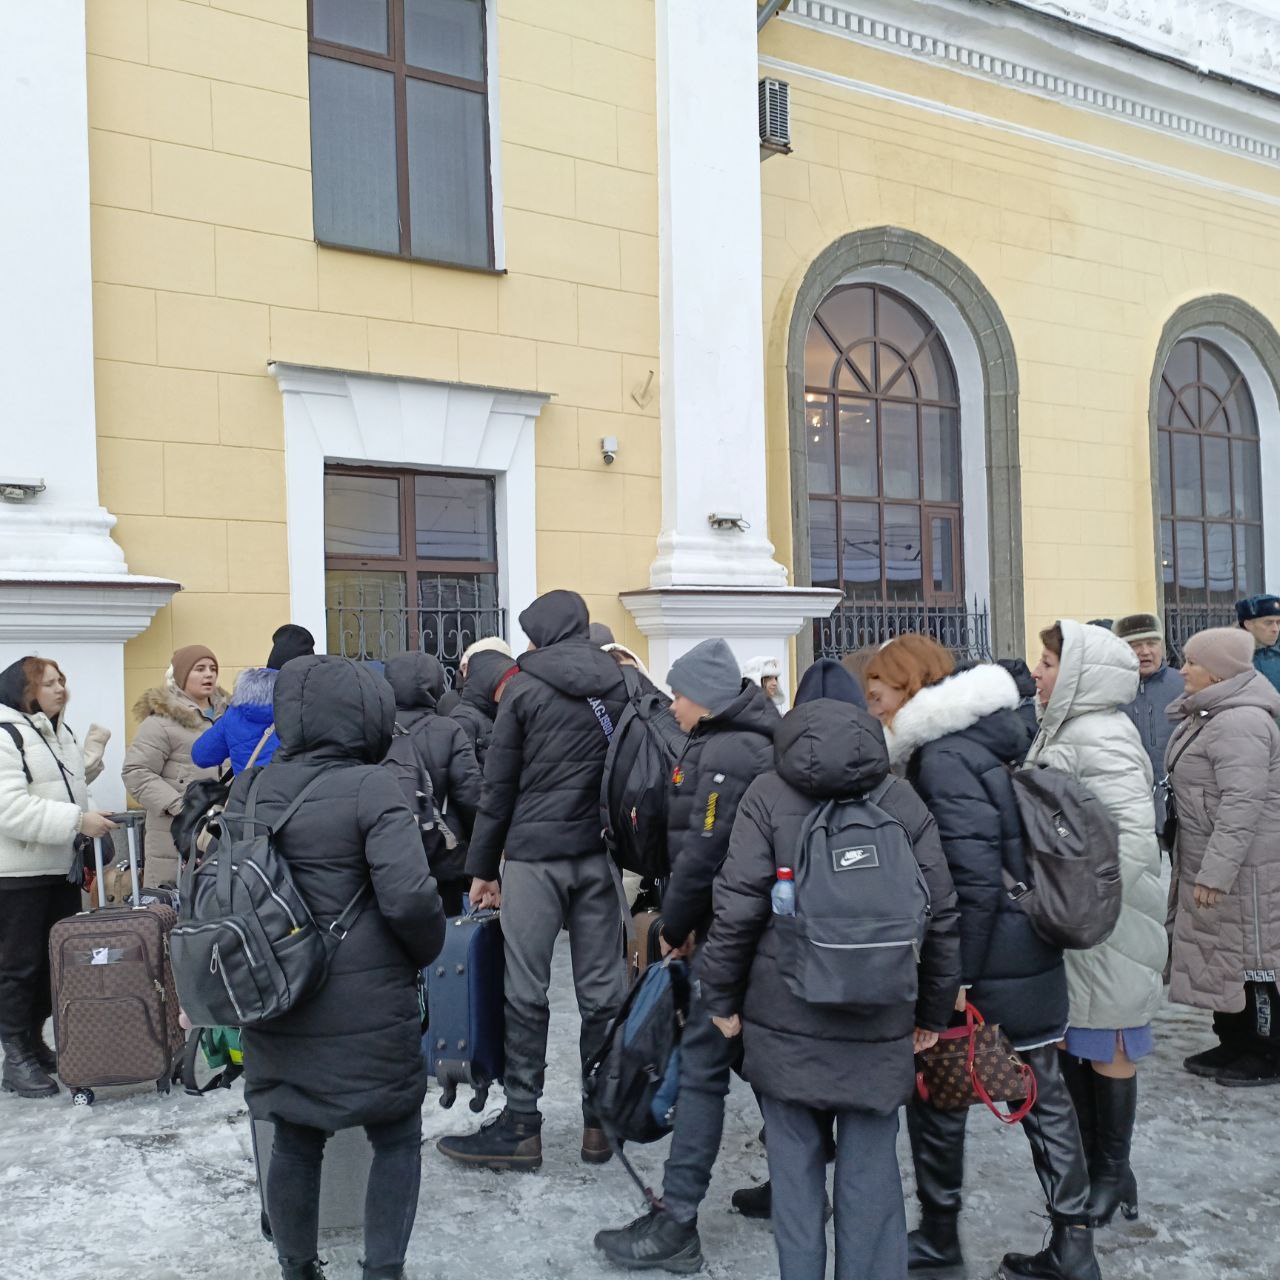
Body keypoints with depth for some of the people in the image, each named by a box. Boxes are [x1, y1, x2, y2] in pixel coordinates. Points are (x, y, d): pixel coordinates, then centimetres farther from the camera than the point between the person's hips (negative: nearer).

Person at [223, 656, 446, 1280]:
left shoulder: (250, 790, 3)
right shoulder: (370, 788, -15)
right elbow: (409, 897, -22)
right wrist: (425, 950, -3)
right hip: (366, 1008, -5)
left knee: (295, 1142, 20)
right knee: (396, 1137, 14)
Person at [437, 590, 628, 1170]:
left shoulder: (525, 686, -2)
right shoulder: (618, 683, 9)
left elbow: (499, 784, -1)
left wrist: (482, 866, 5)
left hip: (535, 851, -4)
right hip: (599, 851, 4)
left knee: (525, 991, 2)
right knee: (602, 988, 8)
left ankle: (521, 1125, 8)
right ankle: (601, 1120, 15)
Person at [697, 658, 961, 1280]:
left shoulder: (767, 795, -5)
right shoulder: (904, 800, 0)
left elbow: (736, 907, -10)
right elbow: (942, 916, 1)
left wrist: (720, 998, 2)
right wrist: (933, 1013, 11)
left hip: (785, 1019, -1)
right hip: (880, 1025, 1)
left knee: (795, 1162, 13)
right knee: (870, 1169, 10)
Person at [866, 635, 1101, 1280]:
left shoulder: (943, 756, -18)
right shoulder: (991, 740, 10)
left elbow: (974, 875, -23)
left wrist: (956, 976, -18)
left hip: (981, 964, -9)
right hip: (1035, 957, 9)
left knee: (935, 1093, 9)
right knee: (1042, 1094, 14)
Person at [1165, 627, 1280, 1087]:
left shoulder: (1240, 723, -22)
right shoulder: (1210, 714, 11)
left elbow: (1242, 806, -28)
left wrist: (1216, 873, -27)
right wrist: (1200, 866, 22)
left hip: (1240, 866, -10)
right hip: (1206, 861, 10)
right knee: (1218, 956, 17)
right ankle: (1233, 1043, 30)